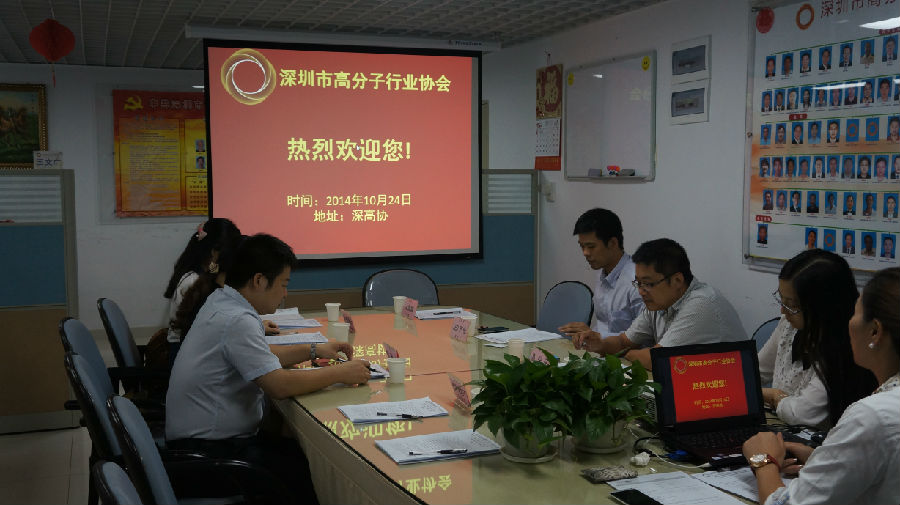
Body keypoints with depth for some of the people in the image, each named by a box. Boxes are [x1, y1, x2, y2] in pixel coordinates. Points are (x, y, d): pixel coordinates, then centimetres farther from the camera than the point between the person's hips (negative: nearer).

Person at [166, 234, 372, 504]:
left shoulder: (220, 300, 7)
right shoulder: (238, 321, -23)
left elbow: (261, 357, 22)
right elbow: (279, 385, -27)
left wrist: (313, 350, 17)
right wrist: (340, 374, -16)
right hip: (210, 449, -10)